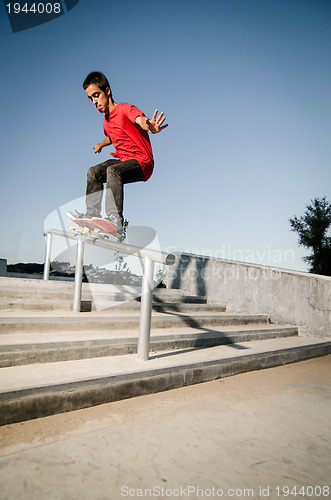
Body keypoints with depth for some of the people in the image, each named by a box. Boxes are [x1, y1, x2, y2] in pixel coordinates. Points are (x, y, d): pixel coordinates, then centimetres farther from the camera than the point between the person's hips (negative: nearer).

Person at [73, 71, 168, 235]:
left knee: (112, 171, -32)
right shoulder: (106, 120, 12)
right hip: (122, 159, 8)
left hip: (142, 162, -8)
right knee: (94, 172, -7)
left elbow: (140, 119, -38)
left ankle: (115, 219, -37)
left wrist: (150, 127, -58)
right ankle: (92, 214, -4)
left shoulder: (125, 108, -13)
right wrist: (102, 144, 23)